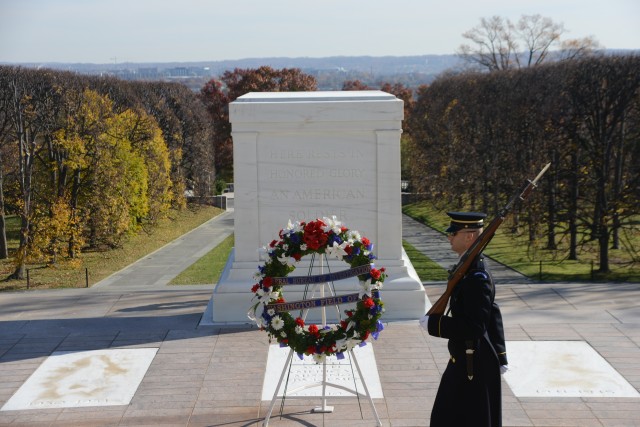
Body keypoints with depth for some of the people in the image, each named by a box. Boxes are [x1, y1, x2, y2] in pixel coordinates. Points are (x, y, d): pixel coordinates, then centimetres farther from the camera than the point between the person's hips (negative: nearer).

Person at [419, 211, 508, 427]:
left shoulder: (477, 278, -24)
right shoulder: (470, 269, 7)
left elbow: (475, 326, -27)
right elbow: (492, 317, 13)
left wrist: (433, 323, -20)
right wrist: (499, 356, 19)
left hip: (473, 367, -10)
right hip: (464, 361, 10)